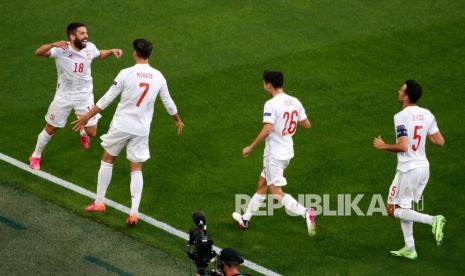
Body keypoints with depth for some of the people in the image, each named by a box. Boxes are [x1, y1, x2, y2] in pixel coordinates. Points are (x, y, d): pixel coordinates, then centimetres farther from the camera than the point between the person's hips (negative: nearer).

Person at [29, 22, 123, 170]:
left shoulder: (90, 48, -10)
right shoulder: (61, 50, -24)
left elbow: (99, 54, 14)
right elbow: (38, 52, -38)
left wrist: (112, 51, -4)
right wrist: (53, 45, -55)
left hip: (84, 96, 2)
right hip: (64, 96, -2)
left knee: (92, 132, -1)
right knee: (50, 129, 11)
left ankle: (83, 132, 38)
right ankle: (36, 156, 34)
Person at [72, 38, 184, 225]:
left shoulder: (126, 73, -13)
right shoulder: (158, 77, -1)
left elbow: (107, 99, -11)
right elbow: (168, 103, 10)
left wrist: (86, 117, -3)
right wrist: (178, 120, 30)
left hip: (121, 125, -2)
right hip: (141, 130, 2)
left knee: (107, 160, 18)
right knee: (136, 169, 9)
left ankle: (99, 202, 23)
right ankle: (134, 213, -3)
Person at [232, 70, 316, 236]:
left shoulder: (271, 104, -20)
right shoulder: (295, 102, 2)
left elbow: (267, 130, -29)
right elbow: (307, 125, 9)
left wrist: (250, 148, -18)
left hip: (274, 154, -8)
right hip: (288, 152, 8)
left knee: (277, 193, -1)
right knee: (262, 185, 20)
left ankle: (305, 213, -18)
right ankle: (246, 218, 31)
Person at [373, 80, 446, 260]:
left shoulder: (401, 117, -18)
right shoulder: (427, 115, 3)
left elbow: (402, 146, -26)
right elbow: (440, 141, 5)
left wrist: (383, 146, -9)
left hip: (408, 169, -7)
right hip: (423, 167, 8)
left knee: (392, 210, 4)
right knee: (404, 208, 21)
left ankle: (433, 220, -15)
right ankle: (409, 249, 21)